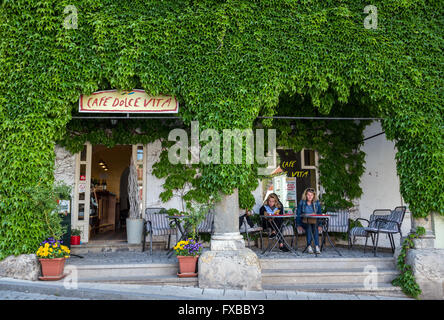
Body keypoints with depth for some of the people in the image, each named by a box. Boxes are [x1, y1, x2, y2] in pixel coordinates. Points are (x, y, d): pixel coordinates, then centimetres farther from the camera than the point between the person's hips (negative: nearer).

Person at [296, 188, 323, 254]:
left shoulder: (317, 203, 9)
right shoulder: (301, 203, 5)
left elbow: (320, 214, 9)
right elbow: (298, 214, 3)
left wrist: (320, 225, -5)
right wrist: (298, 225, -9)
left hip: (314, 222, 1)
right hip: (304, 222, -1)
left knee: (315, 226, -33)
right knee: (308, 226, -34)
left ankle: (317, 246, -40)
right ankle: (309, 246, -39)